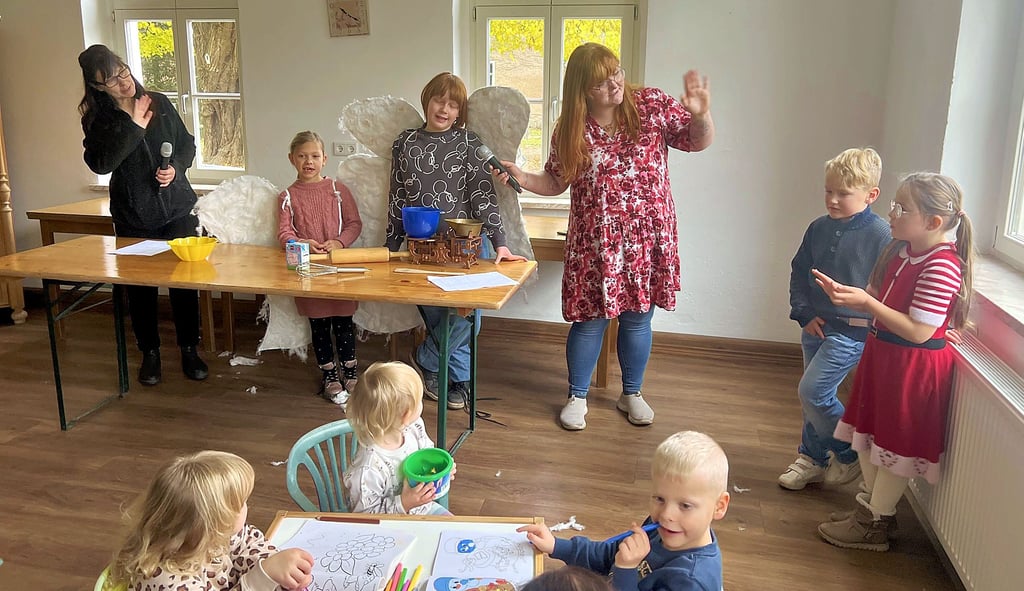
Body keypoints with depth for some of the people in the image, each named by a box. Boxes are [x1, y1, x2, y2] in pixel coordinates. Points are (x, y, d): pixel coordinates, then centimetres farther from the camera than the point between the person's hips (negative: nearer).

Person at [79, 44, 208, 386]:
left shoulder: (159, 103, 0)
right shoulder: (97, 118, -4)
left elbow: (187, 144, 10)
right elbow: (100, 163, -19)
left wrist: (176, 167, -9)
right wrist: (133, 125, -20)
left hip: (177, 209, 1)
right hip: (133, 217, 0)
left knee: (185, 281, 3)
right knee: (139, 288, 7)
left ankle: (189, 349, 18)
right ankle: (150, 352, 25)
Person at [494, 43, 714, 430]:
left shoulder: (652, 105, -3)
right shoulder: (570, 129, -2)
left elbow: (699, 141, -2)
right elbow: (557, 182, 8)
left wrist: (701, 114, -23)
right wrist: (523, 178, -11)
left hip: (647, 237, 1)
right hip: (594, 242, 0)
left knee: (637, 318, 12)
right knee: (590, 319, 5)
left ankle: (631, 393, 33)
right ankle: (577, 396, 25)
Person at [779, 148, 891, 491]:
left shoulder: (881, 235, -15)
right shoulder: (819, 228, 3)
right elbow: (799, 273, 10)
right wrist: (805, 314, 2)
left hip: (851, 331, -6)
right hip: (816, 324, 6)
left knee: (812, 391, -11)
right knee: (815, 395, 14)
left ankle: (850, 455, 11)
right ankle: (813, 458, 31)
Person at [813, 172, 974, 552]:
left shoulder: (942, 267, -24)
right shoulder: (901, 251, 4)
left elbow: (918, 331, -26)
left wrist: (866, 302, -28)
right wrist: (846, 294, -7)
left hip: (914, 367, -9)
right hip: (883, 354, 9)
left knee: (895, 448, 6)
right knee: (869, 438, 19)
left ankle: (874, 526, 21)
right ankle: (874, 507, 36)